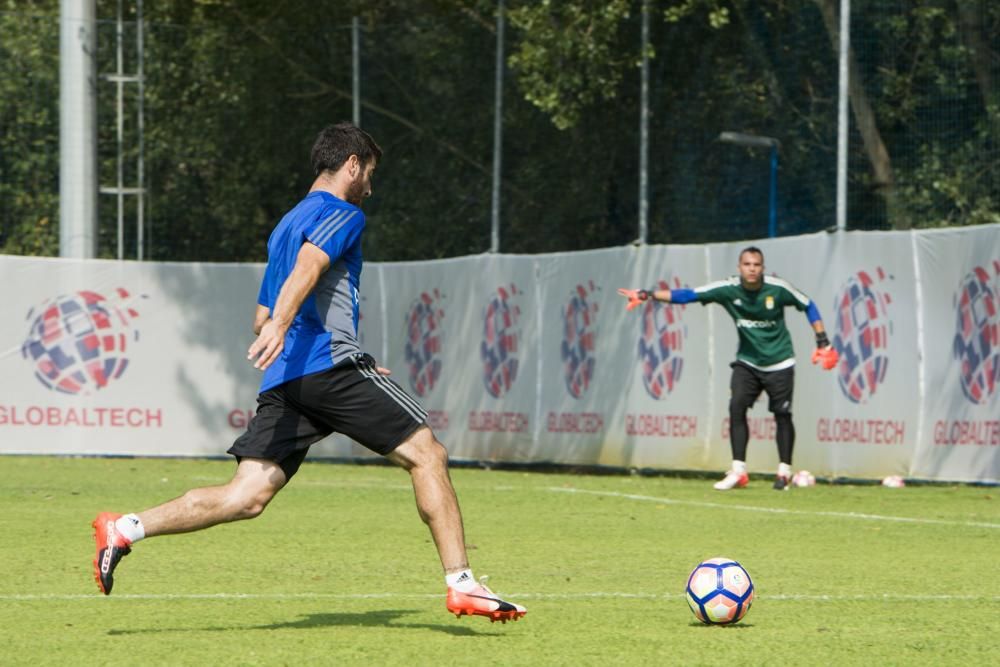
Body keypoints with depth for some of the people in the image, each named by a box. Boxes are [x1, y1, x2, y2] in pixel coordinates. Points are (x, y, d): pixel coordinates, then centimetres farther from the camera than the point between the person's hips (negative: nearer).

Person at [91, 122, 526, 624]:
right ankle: (461, 584, -6)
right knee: (426, 454, -1)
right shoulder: (341, 214, 3)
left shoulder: (286, 226, 30)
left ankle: (124, 529, -15)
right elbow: (307, 269, -18)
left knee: (247, 496, -3)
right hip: (330, 365, -8)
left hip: (282, 380, 8)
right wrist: (279, 328, -34)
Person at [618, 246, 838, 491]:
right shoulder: (728, 289, -14)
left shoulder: (777, 289, -16)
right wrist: (647, 295, -28)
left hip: (779, 363, -2)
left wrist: (823, 342, -6)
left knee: (782, 415, -1)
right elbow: (687, 295, -19)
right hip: (747, 362, 2)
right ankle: (738, 471, -8)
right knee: (736, 407, -14)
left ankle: (784, 471, 16)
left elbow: (808, 306, -1)